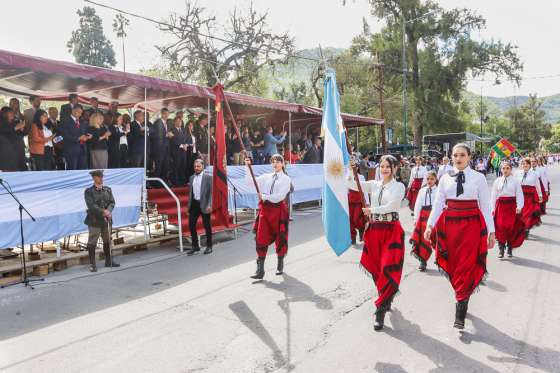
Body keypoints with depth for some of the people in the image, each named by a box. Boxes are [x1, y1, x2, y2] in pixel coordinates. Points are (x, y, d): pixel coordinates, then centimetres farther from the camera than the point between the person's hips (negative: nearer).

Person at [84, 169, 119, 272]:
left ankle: (109, 261, 28)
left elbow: (112, 202, 2)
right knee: (92, 243, 0)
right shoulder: (89, 191, -4)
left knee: (107, 241, 14)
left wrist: (108, 211, -16)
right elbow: (91, 205, -14)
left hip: (106, 220, 5)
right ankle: (92, 264, 9)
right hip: (94, 221, -5)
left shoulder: (108, 189, 10)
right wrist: (103, 212, -21)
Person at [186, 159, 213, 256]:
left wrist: (209, 205, -17)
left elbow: (211, 192, -9)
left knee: (207, 226, 4)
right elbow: (190, 192, 17)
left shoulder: (208, 177, -4)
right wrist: (189, 206, 12)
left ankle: (209, 246, 17)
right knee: (191, 225, 3)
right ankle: (195, 246, 17)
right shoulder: (192, 178, 12)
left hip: (204, 205, -5)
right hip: (194, 204, 5)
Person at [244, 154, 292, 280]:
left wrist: (264, 196, -9)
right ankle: (260, 270, -2)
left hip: (279, 210, -3)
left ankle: (280, 266, 31)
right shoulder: (266, 177, 12)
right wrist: (248, 167, -2)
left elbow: (279, 196, -11)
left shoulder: (286, 179, 0)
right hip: (265, 209, 3)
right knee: (261, 239, -4)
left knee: (280, 238, 9)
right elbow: (250, 182, 7)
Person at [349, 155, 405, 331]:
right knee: (376, 268, 12)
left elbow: (391, 206, -15)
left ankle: (381, 309, -1)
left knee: (388, 269, -8)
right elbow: (351, 184, 0)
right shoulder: (373, 185, 10)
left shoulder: (399, 186, -2)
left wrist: (371, 210, -11)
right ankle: (386, 299, 34)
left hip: (392, 230, -4)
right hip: (374, 230, 5)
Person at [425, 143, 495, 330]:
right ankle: (462, 300, 30)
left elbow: (485, 206, -1)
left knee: (466, 267, -4)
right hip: (449, 225, 3)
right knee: (452, 265, 9)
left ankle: (460, 313, 2)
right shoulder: (445, 178, 6)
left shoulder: (478, 178, -1)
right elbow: (438, 204, 4)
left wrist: (491, 231, -3)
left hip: (471, 225, -3)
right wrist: (430, 225, -5)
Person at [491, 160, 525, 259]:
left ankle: (510, 248, 20)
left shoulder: (515, 181, -1)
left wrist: (519, 207, -14)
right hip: (500, 205, 1)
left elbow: (519, 195, -3)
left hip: (512, 205, -1)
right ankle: (501, 249, 4)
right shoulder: (497, 181, 4)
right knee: (500, 227, -6)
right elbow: (493, 196, 6)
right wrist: (493, 208, 3)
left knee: (512, 227, 3)